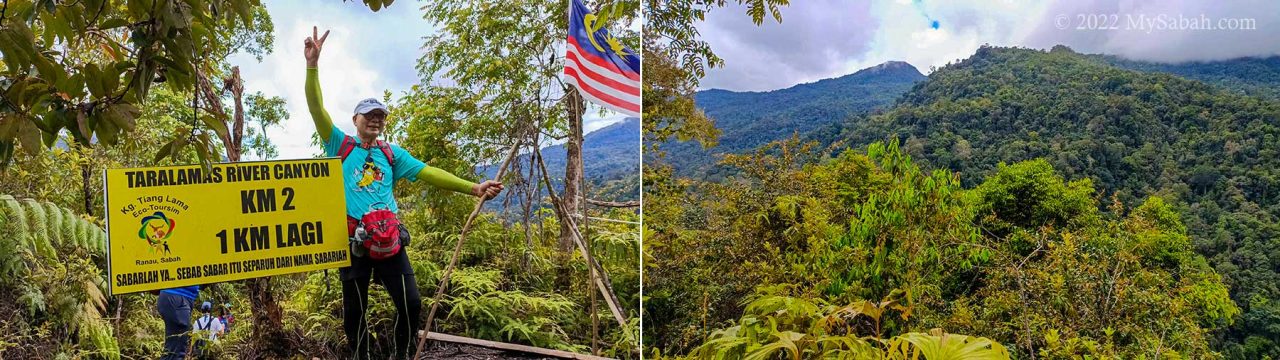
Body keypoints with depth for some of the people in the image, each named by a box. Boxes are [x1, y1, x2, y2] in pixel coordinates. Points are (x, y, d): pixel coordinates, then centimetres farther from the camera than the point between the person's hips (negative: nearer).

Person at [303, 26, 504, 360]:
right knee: (354, 309, 6)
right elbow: (317, 109, -6)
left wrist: (472, 188, -3)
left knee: (410, 303, -2)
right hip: (353, 239, -2)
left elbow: (428, 172, 6)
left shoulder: (392, 154, 12)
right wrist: (312, 65, -19)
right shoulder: (341, 145, 4)